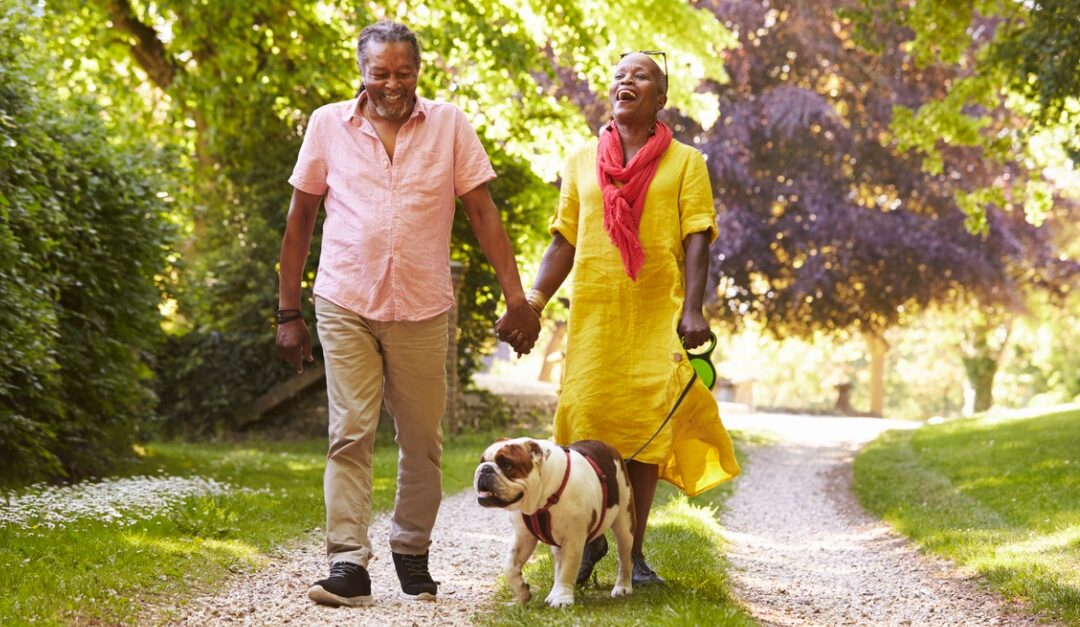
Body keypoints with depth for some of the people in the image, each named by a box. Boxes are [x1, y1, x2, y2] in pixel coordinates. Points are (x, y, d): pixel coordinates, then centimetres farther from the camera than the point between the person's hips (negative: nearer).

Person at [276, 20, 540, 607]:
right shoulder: (328, 125, 3)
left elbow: (483, 213, 3)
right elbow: (300, 218, 9)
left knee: (422, 442, 7)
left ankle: (412, 552, 23)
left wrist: (516, 298, -4)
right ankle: (348, 564, -7)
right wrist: (288, 311, 6)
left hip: (422, 310, 1)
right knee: (350, 435, -7)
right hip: (345, 305, -1)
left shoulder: (449, 125, 3)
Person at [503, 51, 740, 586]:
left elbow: (696, 240, -1)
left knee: (647, 426, -3)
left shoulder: (684, 162, 8)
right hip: (592, 313, 2)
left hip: (657, 316, -1)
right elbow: (564, 243, 13)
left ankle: (634, 551, 7)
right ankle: (590, 536, 16)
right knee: (586, 421, -3)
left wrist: (692, 310, -14)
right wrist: (531, 303, 1)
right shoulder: (582, 161, 14)